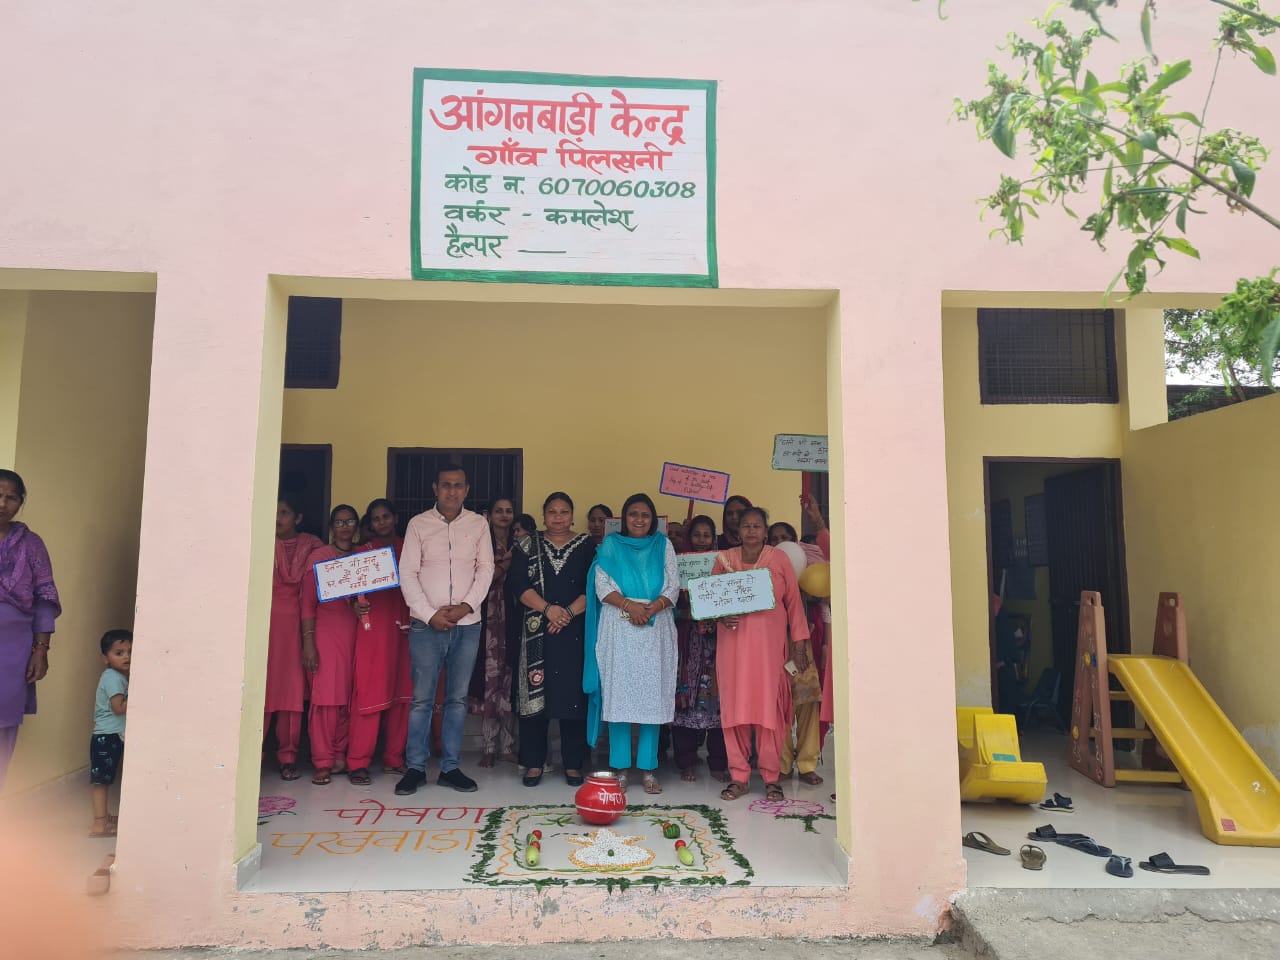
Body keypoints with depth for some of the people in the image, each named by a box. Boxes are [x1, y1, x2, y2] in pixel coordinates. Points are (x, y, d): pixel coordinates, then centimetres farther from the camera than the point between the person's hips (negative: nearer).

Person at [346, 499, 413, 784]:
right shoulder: (364, 551, 7)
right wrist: (355, 605, -14)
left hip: (403, 626, 3)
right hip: (373, 625, -2)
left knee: (401, 691, 4)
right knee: (369, 693, -6)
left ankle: (394, 758, 14)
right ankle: (358, 762, 0)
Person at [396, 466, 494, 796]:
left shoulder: (478, 524, 6)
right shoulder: (418, 524, 3)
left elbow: (486, 569, 3)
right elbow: (407, 573, -1)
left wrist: (467, 605, -11)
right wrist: (430, 614, -9)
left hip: (467, 623, 1)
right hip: (426, 623, -1)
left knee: (458, 698, 7)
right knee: (421, 698, 1)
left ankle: (450, 767, 15)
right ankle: (415, 767, 11)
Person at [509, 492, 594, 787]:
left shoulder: (587, 546, 8)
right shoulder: (528, 546, 10)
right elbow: (518, 584, -2)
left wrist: (569, 612, -14)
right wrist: (548, 609, -15)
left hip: (575, 632, 0)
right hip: (537, 632, 1)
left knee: (573, 694, 0)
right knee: (535, 693, -1)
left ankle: (573, 764, 10)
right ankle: (534, 763, 9)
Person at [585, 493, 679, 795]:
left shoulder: (663, 546, 13)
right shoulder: (611, 545, 10)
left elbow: (673, 586, 5)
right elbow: (602, 584, -1)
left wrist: (652, 608, -13)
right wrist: (629, 605, -16)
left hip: (656, 629, 1)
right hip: (619, 629, -1)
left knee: (653, 697, 0)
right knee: (619, 695, -2)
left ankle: (648, 768, 7)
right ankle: (621, 768, 6)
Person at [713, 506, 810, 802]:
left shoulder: (779, 559, 5)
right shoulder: (724, 560, 8)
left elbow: (793, 602, 5)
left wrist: (799, 642, 2)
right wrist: (720, 617, -8)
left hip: (769, 641, -1)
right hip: (733, 640, 1)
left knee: (769, 706, -1)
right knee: (734, 705, 1)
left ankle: (771, 777, 11)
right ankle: (738, 777, 11)